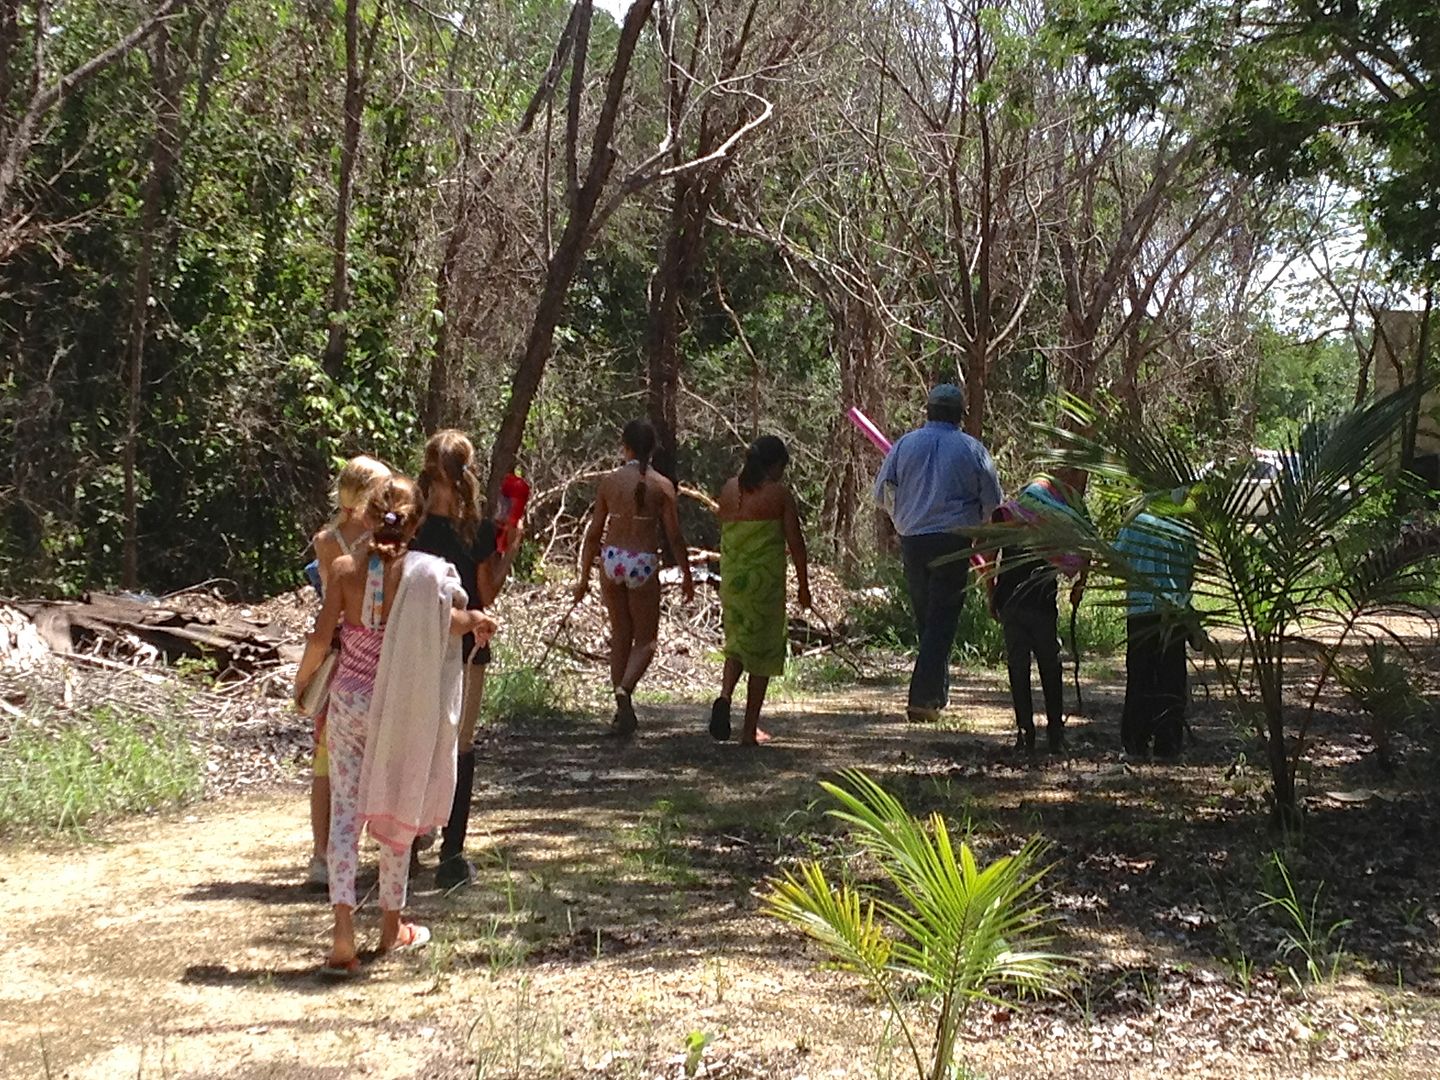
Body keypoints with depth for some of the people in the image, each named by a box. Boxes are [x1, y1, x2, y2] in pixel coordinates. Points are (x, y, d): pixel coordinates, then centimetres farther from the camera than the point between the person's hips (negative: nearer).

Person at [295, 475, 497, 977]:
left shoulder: (345, 569, -5)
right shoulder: (426, 574, -9)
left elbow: (321, 636, -5)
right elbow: (458, 620, -21)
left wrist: (301, 681, 10)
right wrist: (478, 620, 1)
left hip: (348, 704, 1)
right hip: (399, 708, 0)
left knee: (345, 811, 2)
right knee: (396, 811, 15)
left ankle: (343, 934, -9)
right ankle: (392, 925, 27)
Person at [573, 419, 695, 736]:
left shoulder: (609, 481, 0)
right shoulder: (662, 486, -5)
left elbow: (594, 533, 3)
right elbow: (674, 536, -4)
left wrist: (584, 576, 11)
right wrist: (686, 575, 8)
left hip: (611, 559, 3)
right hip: (643, 564, -2)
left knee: (620, 635, 16)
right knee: (645, 640, 9)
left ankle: (623, 712, 20)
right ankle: (624, 688, -20)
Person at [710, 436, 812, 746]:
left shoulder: (730, 489, 6)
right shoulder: (779, 493, -7)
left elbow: (724, 532, 13)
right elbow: (795, 542, -6)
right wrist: (803, 586, 3)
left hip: (732, 577, 4)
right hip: (765, 578, -4)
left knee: (738, 641, 19)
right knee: (763, 649, 6)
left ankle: (724, 696, -9)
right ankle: (750, 730, 8)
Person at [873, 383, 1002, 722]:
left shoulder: (904, 444, 3)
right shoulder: (973, 450, -1)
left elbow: (882, 494, 7)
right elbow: (993, 504, 3)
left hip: (912, 541, 3)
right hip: (954, 542, -3)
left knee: (925, 619, 15)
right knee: (942, 621, -2)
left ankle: (938, 693, 23)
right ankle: (922, 697, -10)